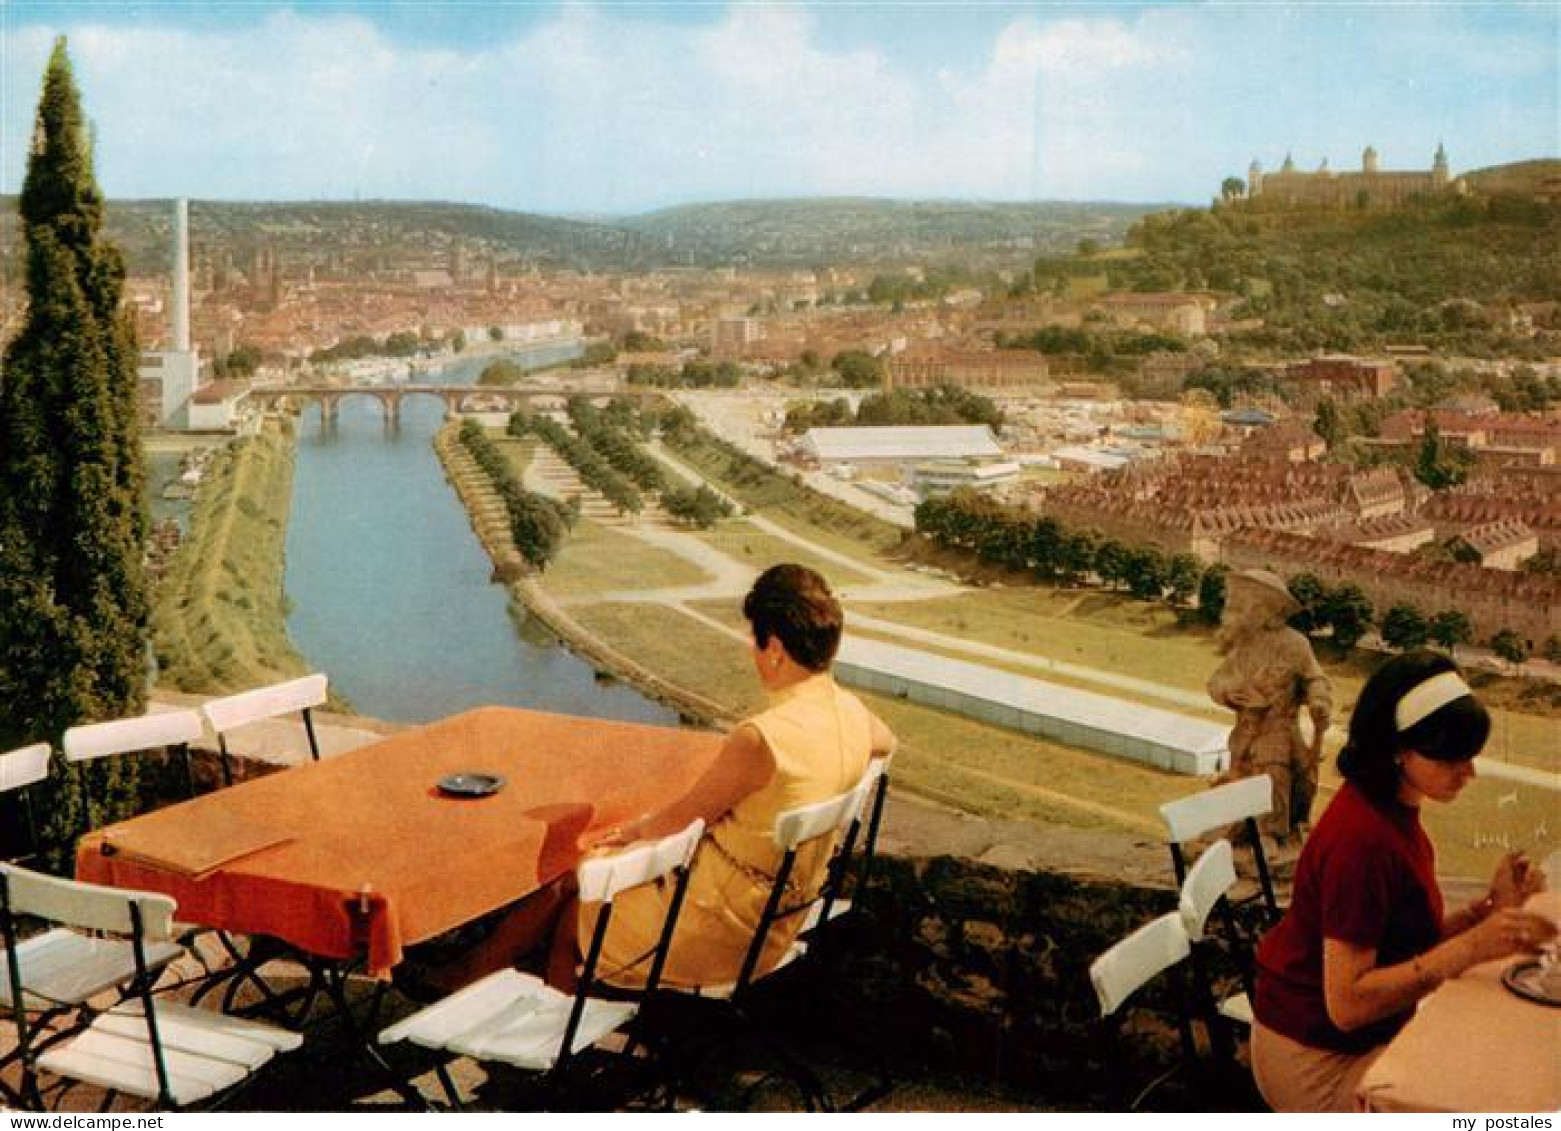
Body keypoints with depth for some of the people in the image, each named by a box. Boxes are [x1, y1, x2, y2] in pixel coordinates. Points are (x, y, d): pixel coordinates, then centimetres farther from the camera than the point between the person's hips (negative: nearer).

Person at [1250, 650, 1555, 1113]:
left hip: (1371, 1034, 8)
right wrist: (1470, 948, -29)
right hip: (1318, 1057, -8)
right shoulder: (1361, 838, -27)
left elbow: (1415, 942, 3)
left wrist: (1491, 908, -10)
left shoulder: (1395, 810, 1)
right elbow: (1347, 1004, -27)